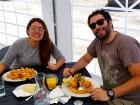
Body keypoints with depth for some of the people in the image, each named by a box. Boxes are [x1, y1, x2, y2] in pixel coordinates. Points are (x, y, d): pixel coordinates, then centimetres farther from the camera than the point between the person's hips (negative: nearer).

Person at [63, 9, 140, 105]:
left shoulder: (126, 43, -22)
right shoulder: (98, 41, -1)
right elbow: (85, 59, 15)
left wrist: (109, 94, -30)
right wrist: (72, 70, -3)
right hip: (108, 93, 6)